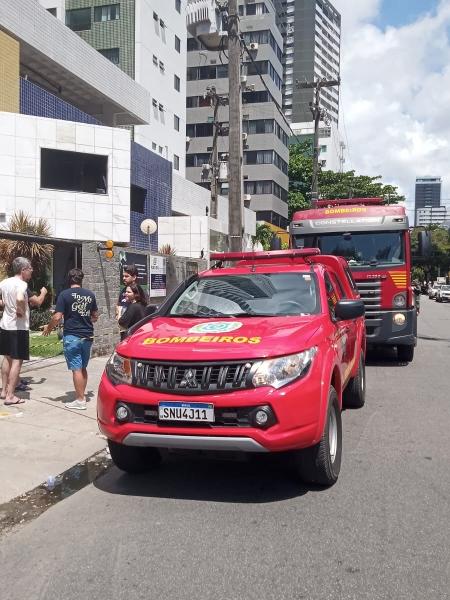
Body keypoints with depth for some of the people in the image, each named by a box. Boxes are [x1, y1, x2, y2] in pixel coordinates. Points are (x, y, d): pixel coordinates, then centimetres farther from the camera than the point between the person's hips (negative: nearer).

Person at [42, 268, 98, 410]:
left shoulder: (65, 295, -8)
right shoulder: (90, 295, 6)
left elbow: (57, 317, -13)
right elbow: (95, 316, 15)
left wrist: (48, 328, 5)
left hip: (71, 336, -5)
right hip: (87, 336, 5)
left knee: (76, 368, -2)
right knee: (83, 368, 16)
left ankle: (80, 401, 0)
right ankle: (82, 395, 23)